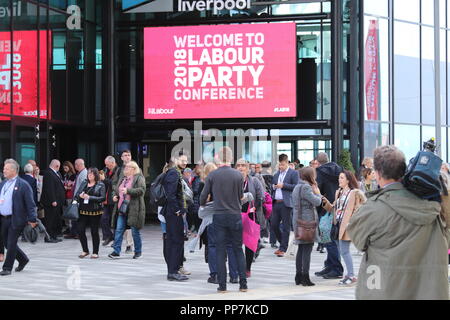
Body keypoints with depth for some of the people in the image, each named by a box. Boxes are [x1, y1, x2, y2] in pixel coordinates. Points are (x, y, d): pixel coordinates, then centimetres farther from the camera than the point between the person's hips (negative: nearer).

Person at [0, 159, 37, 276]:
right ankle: (23, 259, 32)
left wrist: (32, 219, -15)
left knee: (11, 244, -2)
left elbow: (30, 204, -11)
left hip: (15, 219, -7)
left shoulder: (23, 185, -9)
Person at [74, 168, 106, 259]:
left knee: (94, 232, 3)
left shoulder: (100, 185, -1)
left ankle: (95, 252, 16)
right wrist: (79, 196, -9)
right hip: (83, 211, 4)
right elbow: (77, 193, 14)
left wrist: (89, 197, -17)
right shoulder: (84, 183, 13)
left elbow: (103, 198, -10)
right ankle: (85, 250, 16)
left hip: (95, 212, -4)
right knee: (80, 230, -1)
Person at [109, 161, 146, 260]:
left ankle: (138, 252, 16)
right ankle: (116, 251, 0)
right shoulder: (123, 179, 19)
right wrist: (114, 195, 8)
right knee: (119, 230, -1)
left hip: (133, 209, -6)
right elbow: (116, 190, 30)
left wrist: (128, 191, -24)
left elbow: (141, 190, -17)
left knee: (135, 231, 2)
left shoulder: (139, 178, -3)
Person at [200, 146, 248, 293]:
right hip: (235, 216, 0)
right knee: (238, 250, 9)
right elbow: (241, 196, 2)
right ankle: (243, 284, 7)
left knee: (220, 251, 5)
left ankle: (222, 285, 5)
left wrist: (202, 205, 24)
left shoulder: (212, 175, -4)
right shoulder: (238, 175, -4)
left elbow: (203, 196, 2)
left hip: (219, 216, 0)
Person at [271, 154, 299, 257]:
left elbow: (296, 186, -8)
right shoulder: (276, 174, 20)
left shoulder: (293, 173, 0)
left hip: (286, 203, -7)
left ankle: (283, 249, 2)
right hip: (276, 202, 7)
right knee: (273, 224, 6)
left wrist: (284, 185, -13)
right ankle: (283, 243, 24)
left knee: (286, 227, -3)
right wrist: (274, 187, 6)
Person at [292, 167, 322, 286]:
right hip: (307, 220, -9)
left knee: (301, 249, 13)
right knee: (307, 249, -6)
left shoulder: (297, 187, 16)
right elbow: (317, 202, -17)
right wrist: (317, 192, 2)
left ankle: (298, 277, 15)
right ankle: (305, 278, -7)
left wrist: (314, 192, 12)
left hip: (298, 220, 9)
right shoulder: (306, 187, -14)